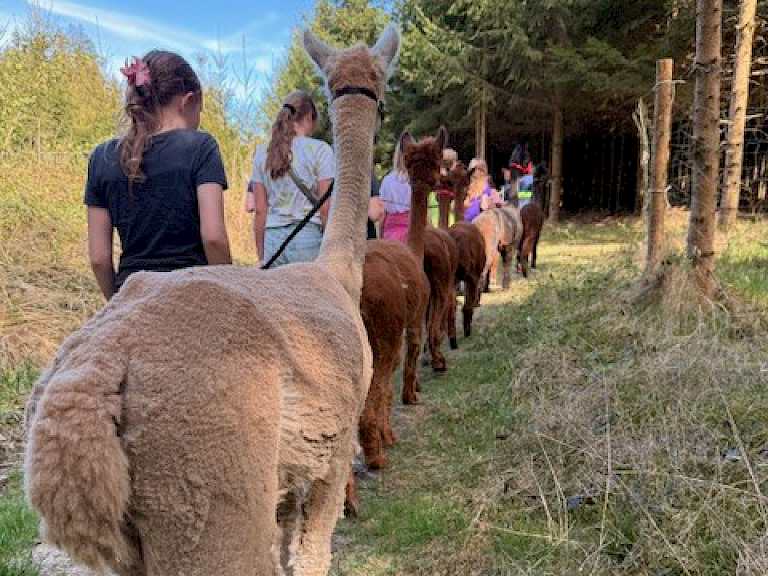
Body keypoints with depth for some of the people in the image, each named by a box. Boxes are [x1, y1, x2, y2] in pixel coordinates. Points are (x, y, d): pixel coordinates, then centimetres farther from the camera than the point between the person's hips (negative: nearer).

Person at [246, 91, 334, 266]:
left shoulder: (262, 153, 9)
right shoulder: (319, 149, -2)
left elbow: (260, 210, 8)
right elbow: (325, 208, -6)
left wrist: (261, 256, 14)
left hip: (272, 238, 4)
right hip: (308, 235, -4)